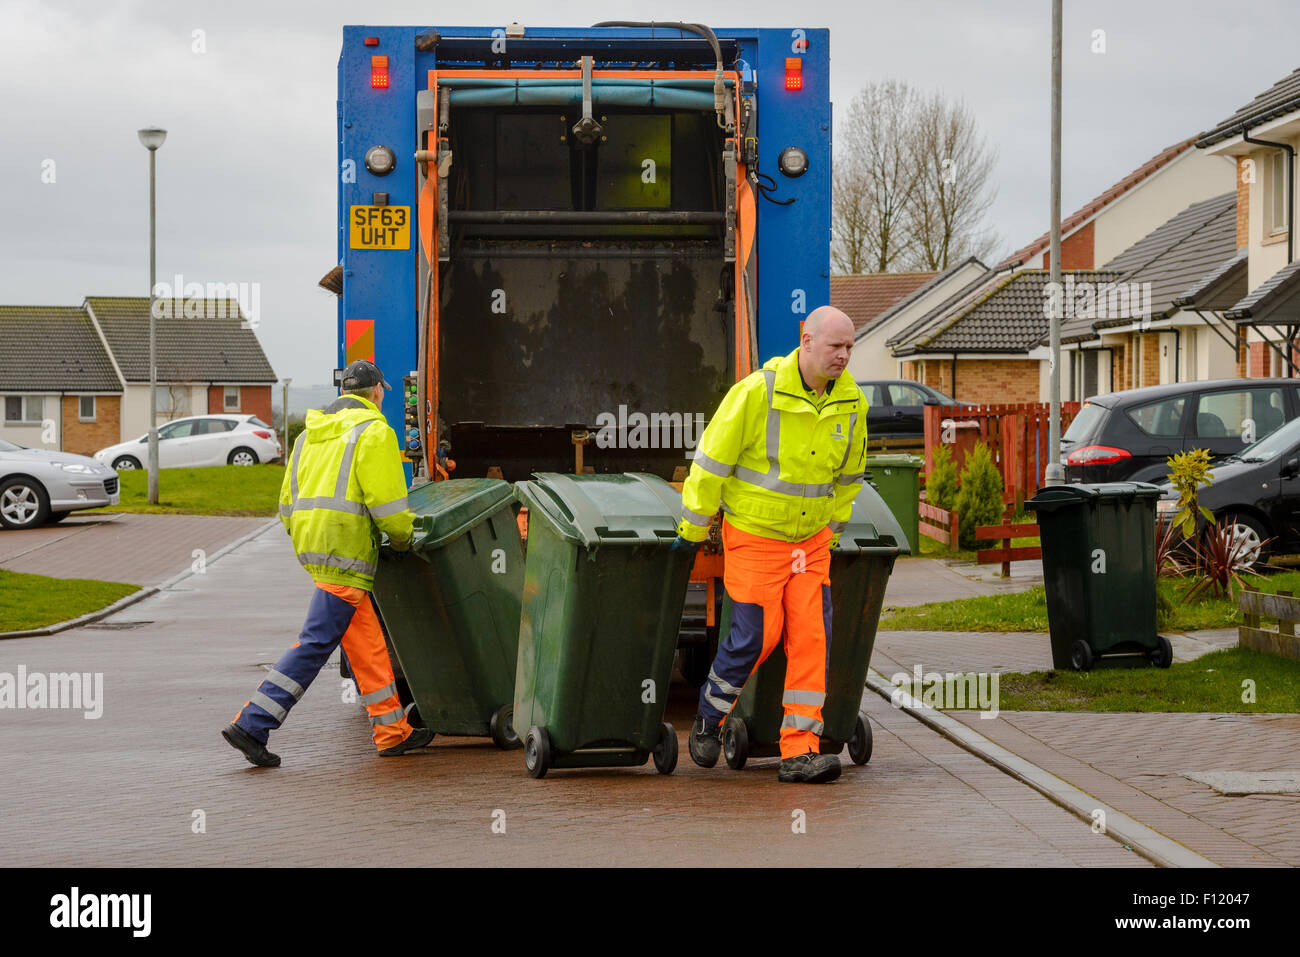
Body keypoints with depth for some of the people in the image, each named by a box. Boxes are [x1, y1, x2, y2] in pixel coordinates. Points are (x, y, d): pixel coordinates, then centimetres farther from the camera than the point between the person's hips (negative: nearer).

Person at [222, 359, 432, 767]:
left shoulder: (311, 433, 20)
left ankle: (392, 730, 20)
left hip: (311, 547, 9)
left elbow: (289, 503, 20)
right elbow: (387, 503, -11)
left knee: (367, 641, 14)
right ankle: (252, 725, -13)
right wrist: (404, 539, 5)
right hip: (346, 551, -9)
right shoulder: (373, 431, -5)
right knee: (314, 645, -9)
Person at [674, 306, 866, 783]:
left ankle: (799, 752, -3)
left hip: (810, 540, 5)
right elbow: (712, 460, -11)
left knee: (812, 636, -5)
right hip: (752, 534, -5)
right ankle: (709, 718, 21)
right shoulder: (758, 392, -19)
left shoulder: (851, 401, -2)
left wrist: (831, 531, 20)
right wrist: (693, 530, -5)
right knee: (755, 635, -6)